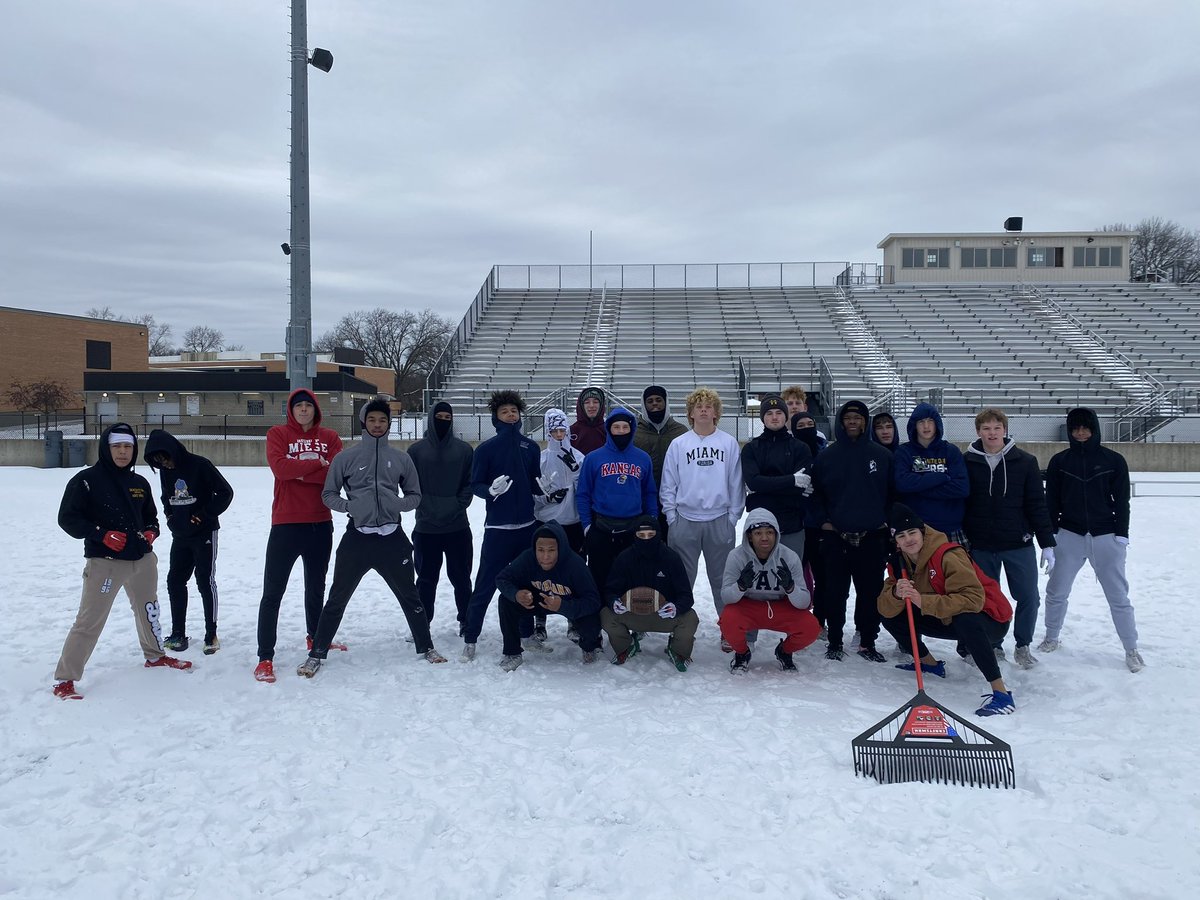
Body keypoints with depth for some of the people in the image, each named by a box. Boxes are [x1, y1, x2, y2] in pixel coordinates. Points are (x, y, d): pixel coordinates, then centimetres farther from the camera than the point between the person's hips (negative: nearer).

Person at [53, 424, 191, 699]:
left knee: (148, 611, 22)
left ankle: (155, 655, 43)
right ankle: (64, 679, 1)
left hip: (142, 560, 6)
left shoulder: (139, 483, 10)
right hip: (104, 563, -6)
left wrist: (151, 531, 1)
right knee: (89, 621, -9)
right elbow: (67, 518, -8)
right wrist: (101, 535, -18)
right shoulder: (87, 480, -8)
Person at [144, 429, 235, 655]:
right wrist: (169, 515, 5)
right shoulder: (165, 471, 4)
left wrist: (205, 514, -15)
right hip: (180, 536, 7)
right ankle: (178, 634, 16)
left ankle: (211, 635, 4)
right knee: (175, 581, 6)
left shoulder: (199, 465, -16)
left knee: (205, 582, -4)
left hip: (204, 534, -6)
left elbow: (225, 491, -14)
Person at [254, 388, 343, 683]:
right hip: (286, 524, -3)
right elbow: (280, 467, -18)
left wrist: (301, 472, -16)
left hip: (320, 524, 3)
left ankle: (315, 637, 40)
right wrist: (318, 464, -14)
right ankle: (265, 658, 2)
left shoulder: (330, 437, 5)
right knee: (272, 593, -3)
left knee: (316, 586, 20)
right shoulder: (277, 434, 0)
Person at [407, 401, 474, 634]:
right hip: (425, 527, 0)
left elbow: (471, 482, 3)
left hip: (458, 527, 0)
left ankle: (466, 622, 20)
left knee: (461, 577, 8)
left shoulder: (464, 449, 3)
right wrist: (422, 505, -8)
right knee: (426, 579, 8)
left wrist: (459, 505, -8)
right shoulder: (417, 449, 2)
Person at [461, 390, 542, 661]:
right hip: (497, 527, -4)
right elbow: (475, 485, -3)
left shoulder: (531, 447, 8)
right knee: (485, 585, -2)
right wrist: (491, 490, -23)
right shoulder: (486, 449, -3)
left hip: (528, 526, 4)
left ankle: (528, 632, 23)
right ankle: (470, 638, 8)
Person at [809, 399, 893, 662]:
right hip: (835, 535, 0)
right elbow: (815, 492, 8)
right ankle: (834, 642, 16)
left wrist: (887, 520, 3)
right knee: (834, 592, 4)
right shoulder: (826, 456, 4)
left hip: (872, 536, 1)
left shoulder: (882, 455, 6)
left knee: (871, 592, 5)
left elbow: (892, 492, 10)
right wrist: (822, 520, -2)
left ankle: (868, 643, 18)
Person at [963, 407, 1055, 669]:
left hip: (1018, 542, 0)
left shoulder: (1025, 461, -2)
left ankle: (1023, 646, 23)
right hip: (980, 546, 0)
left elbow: (1037, 503, 0)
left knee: (1029, 597, 3)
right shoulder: (967, 463, -2)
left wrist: (1047, 541, -2)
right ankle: (993, 645, 26)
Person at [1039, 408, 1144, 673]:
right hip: (1069, 536, 1)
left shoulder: (1113, 460, -1)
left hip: (1105, 537, -1)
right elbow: (1051, 502, 3)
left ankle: (1132, 649, 16)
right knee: (1056, 592, 6)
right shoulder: (1059, 461, 2)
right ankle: (1052, 638, 26)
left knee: (1118, 596, 2)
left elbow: (1122, 502, 1)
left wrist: (1121, 538, -6)